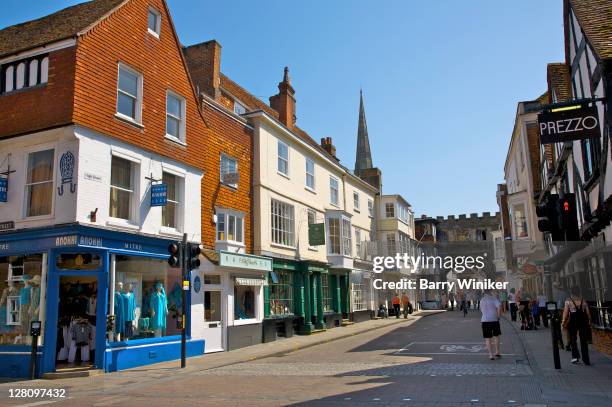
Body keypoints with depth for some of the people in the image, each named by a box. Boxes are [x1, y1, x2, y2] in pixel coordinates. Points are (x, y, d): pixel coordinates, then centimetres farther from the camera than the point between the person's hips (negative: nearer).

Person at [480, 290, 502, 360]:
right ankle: (497, 352, 23)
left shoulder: (482, 300, 8)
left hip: (485, 321, 2)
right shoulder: (493, 299, -6)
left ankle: (491, 355, 1)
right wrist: (499, 315, -11)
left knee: (487, 339, 5)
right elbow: (499, 306, -21)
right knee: (496, 336, 18)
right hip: (494, 320, -2)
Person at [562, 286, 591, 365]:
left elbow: (565, 312, -9)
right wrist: (589, 321, 13)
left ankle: (575, 356, -3)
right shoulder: (583, 300, 4)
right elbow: (588, 312, 4)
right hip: (583, 320, 2)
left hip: (573, 320, -2)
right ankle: (586, 360, 8)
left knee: (573, 339, 10)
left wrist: (563, 321, -7)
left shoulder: (568, 301, -3)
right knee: (584, 340, 7)